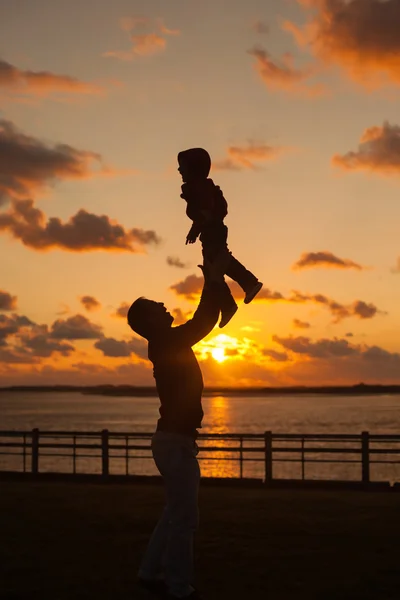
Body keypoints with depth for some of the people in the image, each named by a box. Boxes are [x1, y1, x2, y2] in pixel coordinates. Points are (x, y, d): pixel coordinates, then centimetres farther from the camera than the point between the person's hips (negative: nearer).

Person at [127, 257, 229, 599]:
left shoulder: (168, 345, 12)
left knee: (176, 513, 18)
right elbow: (204, 322, -21)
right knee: (184, 518, -4)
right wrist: (215, 282, -13)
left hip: (173, 438, 10)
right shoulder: (167, 344, -15)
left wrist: (212, 282, 16)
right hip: (176, 440, -10)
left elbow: (202, 320, 22)